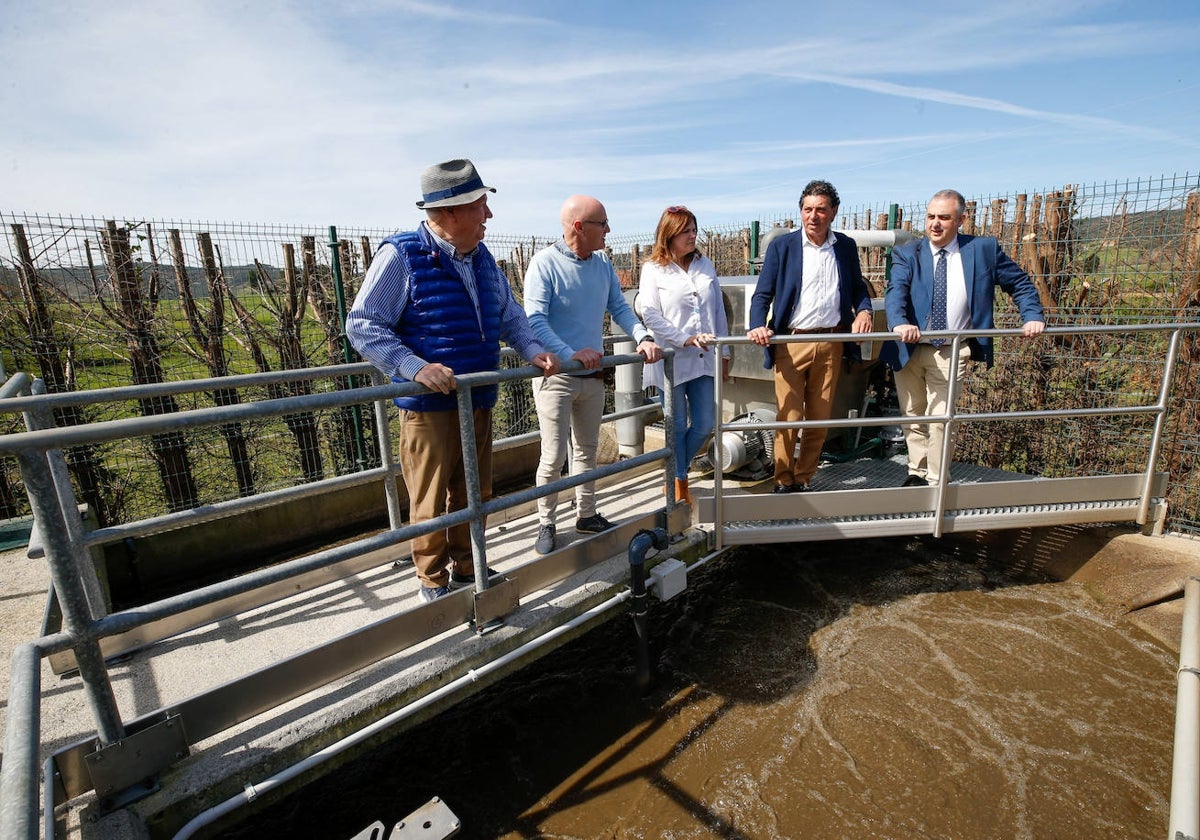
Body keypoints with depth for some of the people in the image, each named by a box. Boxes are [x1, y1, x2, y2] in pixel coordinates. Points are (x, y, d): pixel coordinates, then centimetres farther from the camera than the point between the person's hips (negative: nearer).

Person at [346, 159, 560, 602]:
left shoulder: (482, 258, 10)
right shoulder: (401, 255, -11)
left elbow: (510, 316, 20)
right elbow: (362, 325, -13)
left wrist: (533, 350, 1)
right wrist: (416, 368, -26)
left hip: (479, 402, 7)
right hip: (429, 406, -6)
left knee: (474, 495, 17)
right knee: (431, 501, 6)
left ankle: (467, 571, 37)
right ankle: (434, 585, 27)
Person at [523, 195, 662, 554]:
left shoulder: (602, 263, 6)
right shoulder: (545, 263, -13)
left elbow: (619, 307, 7)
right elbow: (535, 320, -21)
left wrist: (643, 337, -11)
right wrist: (570, 354, -34)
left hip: (593, 375, 6)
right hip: (556, 377, -6)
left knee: (587, 450, 17)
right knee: (554, 457, -2)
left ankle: (586, 515, 33)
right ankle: (546, 523, 18)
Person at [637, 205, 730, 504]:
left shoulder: (705, 265, 11)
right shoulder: (653, 269, -3)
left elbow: (719, 311, 13)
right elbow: (650, 315, -11)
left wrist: (724, 354, 12)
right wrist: (687, 339, -18)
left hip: (704, 359, 5)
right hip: (672, 360, -4)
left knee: (704, 426, 7)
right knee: (677, 427, 6)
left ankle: (675, 474, 31)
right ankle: (679, 486, 24)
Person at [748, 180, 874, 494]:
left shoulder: (846, 246, 10)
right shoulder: (782, 246, 2)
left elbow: (858, 288, 18)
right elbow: (762, 294, -1)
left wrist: (864, 311, -5)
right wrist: (758, 326, -20)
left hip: (831, 344, 3)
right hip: (791, 343, -3)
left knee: (819, 420, 8)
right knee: (789, 418, -3)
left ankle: (803, 480, 23)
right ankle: (783, 483, 14)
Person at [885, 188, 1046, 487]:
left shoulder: (984, 249, 2)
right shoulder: (907, 254, -1)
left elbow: (1020, 283, 11)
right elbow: (895, 291, -18)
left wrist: (1033, 316, -4)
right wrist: (899, 323, -37)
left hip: (950, 352, -1)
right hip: (908, 350, 1)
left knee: (940, 419, -2)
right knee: (912, 415, 13)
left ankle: (935, 482, 13)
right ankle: (917, 472, 31)